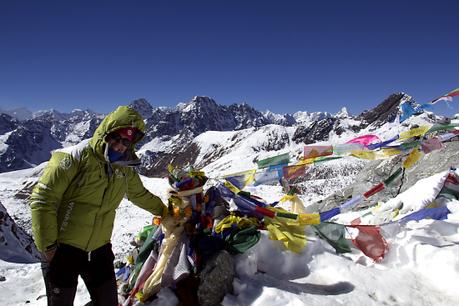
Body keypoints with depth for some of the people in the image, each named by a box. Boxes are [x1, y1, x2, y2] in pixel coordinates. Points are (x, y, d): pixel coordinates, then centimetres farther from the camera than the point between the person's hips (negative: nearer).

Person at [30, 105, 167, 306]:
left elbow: (140, 195, 21)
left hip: (99, 251, 5)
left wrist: (164, 211, 29)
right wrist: (48, 246, -14)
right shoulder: (74, 158, -17)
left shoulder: (125, 171, 2)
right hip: (62, 250, -5)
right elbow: (42, 200, -16)